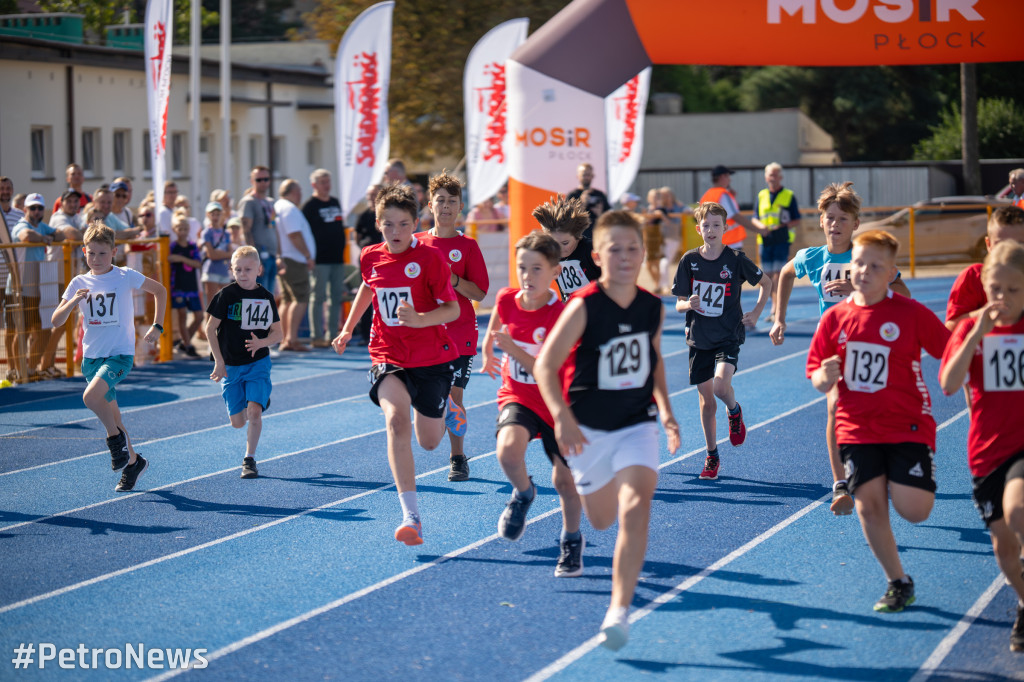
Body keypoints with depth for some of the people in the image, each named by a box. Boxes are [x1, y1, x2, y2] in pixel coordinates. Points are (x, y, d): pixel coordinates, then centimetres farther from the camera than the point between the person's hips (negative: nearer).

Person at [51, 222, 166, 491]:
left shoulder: (126, 276, -5)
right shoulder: (79, 283, 3)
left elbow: (159, 290, 10)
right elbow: (56, 320, 0)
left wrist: (156, 326, 3)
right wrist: (73, 302, -19)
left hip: (120, 354, -5)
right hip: (91, 356, 5)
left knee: (91, 396, -28)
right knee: (111, 414, 12)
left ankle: (116, 437, -4)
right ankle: (133, 461, 31)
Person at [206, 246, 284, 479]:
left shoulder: (265, 297, 0)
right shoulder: (226, 295, -6)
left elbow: (278, 333, 5)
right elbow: (210, 328, -3)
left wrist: (261, 342, -16)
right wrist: (219, 362, -8)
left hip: (258, 363, 0)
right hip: (231, 365, 0)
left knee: (254, 411, -16)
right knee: (237, 422, 4)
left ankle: (249, 459, -4)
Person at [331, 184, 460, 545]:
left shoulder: (429, 258, -11)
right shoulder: (370, 258, 1)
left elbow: (453, 309, -12)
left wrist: (420, 320, -29)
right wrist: (348, 328, 29)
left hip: (432, 359, -1)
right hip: (388, 356, 1)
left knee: (429, 442, 10)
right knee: (395, 419, -26)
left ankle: (425, 415, 53)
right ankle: (411, 517, -32)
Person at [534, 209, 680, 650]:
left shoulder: (653, 308, -5)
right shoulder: (584, 307, -19)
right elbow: (545, 365, -18)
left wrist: (665, 409, 6)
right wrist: (562, 418, -31)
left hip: (637, 425, 1)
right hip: (589, 430, -1)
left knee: (635, 508, -22)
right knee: (601, 519, 18)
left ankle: (619, 609, -21)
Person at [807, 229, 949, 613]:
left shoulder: (910, 313, -7)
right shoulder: (836, 317, 2)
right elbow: (815, 372, 7)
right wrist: (823, 378, -15)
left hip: (908, 426, -3)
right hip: (856, 428, 3)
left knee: (913, 510, -11)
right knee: (869, 506, -4)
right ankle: (898, 583, 15)